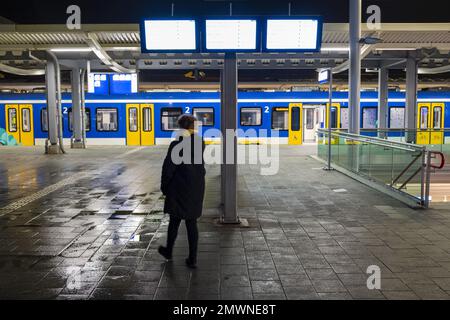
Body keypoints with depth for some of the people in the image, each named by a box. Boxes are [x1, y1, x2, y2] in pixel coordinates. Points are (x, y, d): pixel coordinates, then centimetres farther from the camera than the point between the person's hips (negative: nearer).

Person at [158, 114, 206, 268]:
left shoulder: (177, 144, -17)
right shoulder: (200, 142, -1)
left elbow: (168, 168, -13)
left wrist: (164, 186, 1)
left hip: (179, 189, -4)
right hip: (197, 188, 4)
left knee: (174, 221, 15)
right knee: (192, 223, 11)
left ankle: (168, 251, 36)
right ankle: (192, 259, 15)